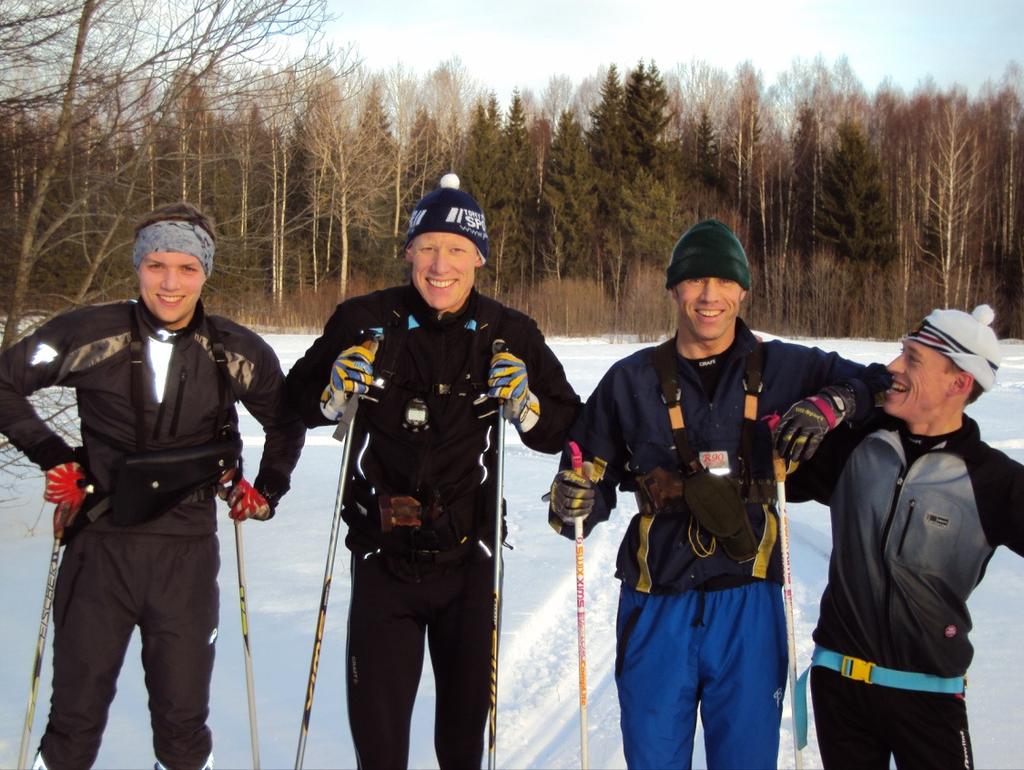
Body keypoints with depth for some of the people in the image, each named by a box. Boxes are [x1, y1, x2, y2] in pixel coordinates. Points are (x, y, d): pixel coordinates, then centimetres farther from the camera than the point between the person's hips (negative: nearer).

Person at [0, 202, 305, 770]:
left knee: (183, 715, 8)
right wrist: (51, 455, 1)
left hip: (187, 551, 1)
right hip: (100, 544, -1)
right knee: (76, 708, 8)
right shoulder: (90, 335, -7)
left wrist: (266, 491, 11)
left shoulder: (236, 353, -1)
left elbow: (287, 421, 17)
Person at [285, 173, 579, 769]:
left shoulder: (510, 334, -3)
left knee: (468, 703, 16)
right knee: (377, 718, 5)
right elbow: (301, 404, 6)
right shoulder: (364, 321, -5)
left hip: (469, 557, 1)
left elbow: (565, 432, 2)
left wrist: (525, 403, -17)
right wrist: (337, 391, -14)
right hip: (383, 555, -1)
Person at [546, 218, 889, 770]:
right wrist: (574, 506, -14)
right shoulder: (632, 380, 4)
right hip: (657, 605, 1)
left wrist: (833, 406, -12)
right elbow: (593, 481, 8)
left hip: (748, 604, 0)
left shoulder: (783, 369, 3)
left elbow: (883, 387, 7)